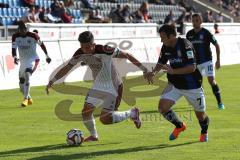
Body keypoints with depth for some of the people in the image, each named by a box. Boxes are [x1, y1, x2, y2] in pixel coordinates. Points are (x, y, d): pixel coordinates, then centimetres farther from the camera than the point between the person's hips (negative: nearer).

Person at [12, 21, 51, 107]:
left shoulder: (33, 36, -12)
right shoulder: (15, 36, -5)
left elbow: (41, 44, 2)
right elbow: (13, 48, -12)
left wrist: (47, 56, 11)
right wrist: (15, 57, -33)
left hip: (33, 60, -5)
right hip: (23, 61, 5)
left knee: (27, 75, -31)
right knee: (21, 86, 9)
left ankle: (25, 99, -32)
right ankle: (29, 98, 37)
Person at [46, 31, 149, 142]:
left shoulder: (104, 50, -27)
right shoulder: (80, 54, -10)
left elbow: (126, 55, -19)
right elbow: (67, 68, 1)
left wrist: (143, 68, -16)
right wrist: (52, 81, -4)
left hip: (112, 87, -6)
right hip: (97, 86, 6)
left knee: (105, 119, -13)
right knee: (85, 112, -3)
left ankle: (132, 113, 10)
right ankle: (93, 136, 24)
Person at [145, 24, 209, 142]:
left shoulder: (185, 45, -24)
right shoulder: (165, 48, -3)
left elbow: (192, 67, -29)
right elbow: (161, 63, 12)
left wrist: (173, 71, -35)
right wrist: (153, 72, -9)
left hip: (192, 86, -5)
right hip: (174, 84, 5)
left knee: (200, 114, 8)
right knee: (162, 106, -13)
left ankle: (204, 132, 42)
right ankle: (179, 126, 14)